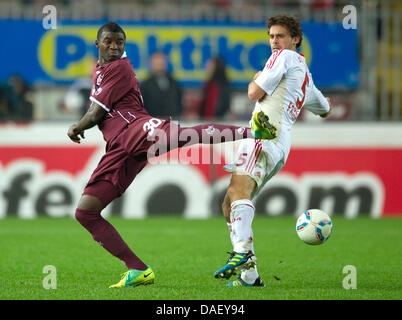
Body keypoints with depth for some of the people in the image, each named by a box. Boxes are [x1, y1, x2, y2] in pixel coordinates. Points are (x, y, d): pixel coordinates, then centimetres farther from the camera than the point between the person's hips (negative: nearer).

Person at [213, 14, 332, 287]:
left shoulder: (284, 57, 5)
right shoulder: (307, 80, 31)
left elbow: (255, 93, -2)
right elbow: (324, 110, 50)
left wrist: (256, 80, 21)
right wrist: (325, 104, 73)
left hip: (266, 135, -10)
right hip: (280, 149, 10)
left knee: (239, 190, -31)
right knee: (229, 205, 8)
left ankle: (242, 252, -52)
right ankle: (249, 275, 4)